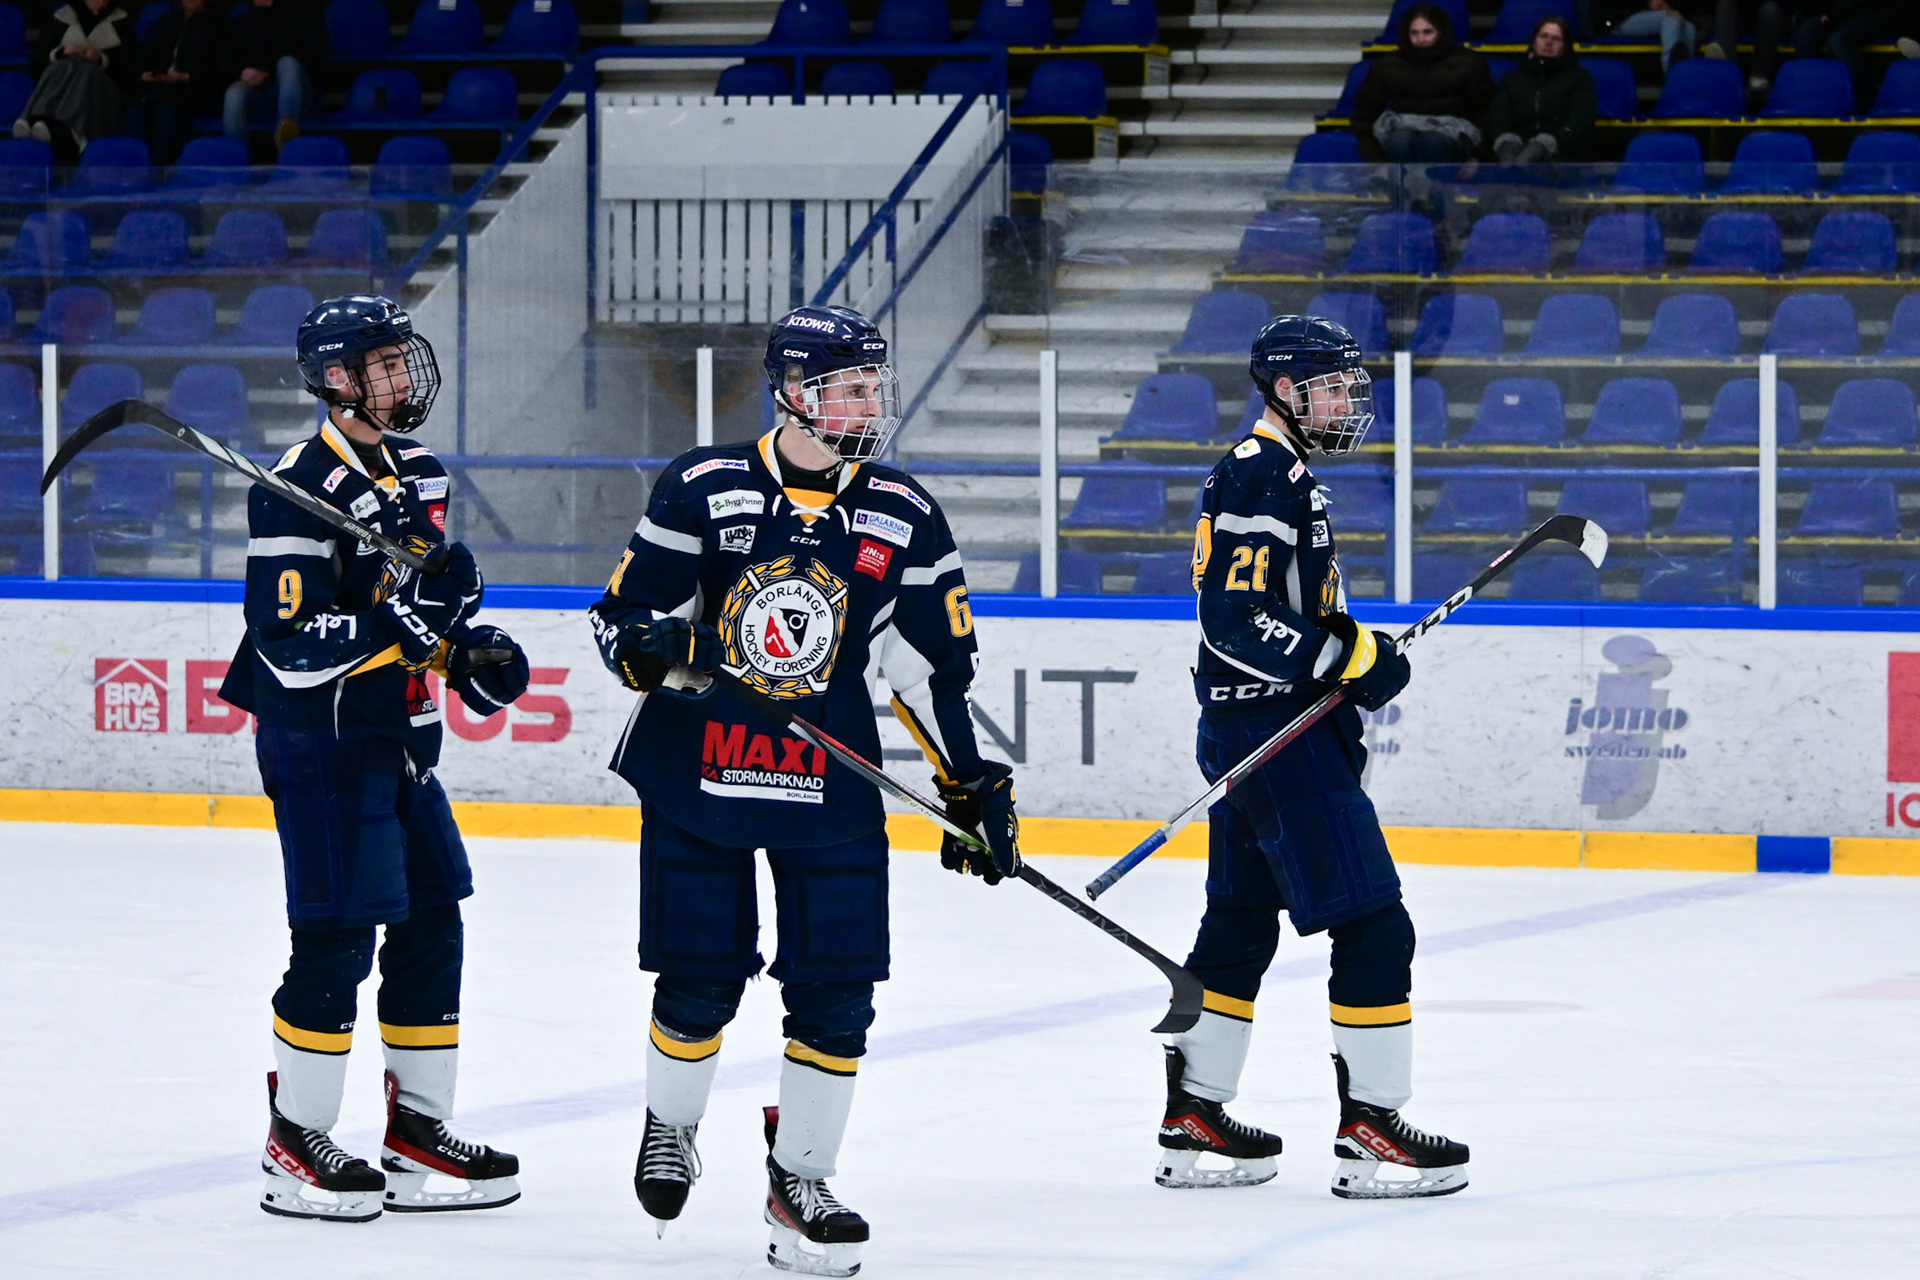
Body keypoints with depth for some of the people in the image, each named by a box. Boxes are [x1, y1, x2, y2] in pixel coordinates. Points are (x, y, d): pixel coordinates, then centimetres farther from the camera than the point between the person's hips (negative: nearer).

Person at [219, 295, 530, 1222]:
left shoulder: (417, 471, 11)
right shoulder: (301, 486, -17)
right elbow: (289, 645, -23)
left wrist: (473, 654, 7)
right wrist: (396, 625, -31)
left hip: (401, 732, 9)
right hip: (319, 738, -9)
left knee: (432, 925, 9)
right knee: (338, 936, -8)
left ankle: (417, 1131, 18)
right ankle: (294, 1144, 1)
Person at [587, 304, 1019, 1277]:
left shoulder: (906, 520, 2)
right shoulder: (701, 491, -6)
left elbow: (933, 668, 8)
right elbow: (621, 621, -1)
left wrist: (972, 791, 5)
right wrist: (664, 648, -24)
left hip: (830, 791, 2)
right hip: (695, 771, -2)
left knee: (835, 994, -4)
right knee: (699, 984, 3)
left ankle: (799, 1180, 10)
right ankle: (669, 1126, 31)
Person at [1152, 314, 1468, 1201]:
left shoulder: (1274, 474, 18)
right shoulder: (1266, 479, -16)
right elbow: (1238, 618, -24)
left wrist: (1355, 655, 16)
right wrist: (1349, 656, -21)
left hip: (1245, 729, 11)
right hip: (1277, 731, -11)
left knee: (1239, 927, 16)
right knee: (1373, 925, -10)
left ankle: (1192, 1123, 22)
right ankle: (1372, 1133, -10)